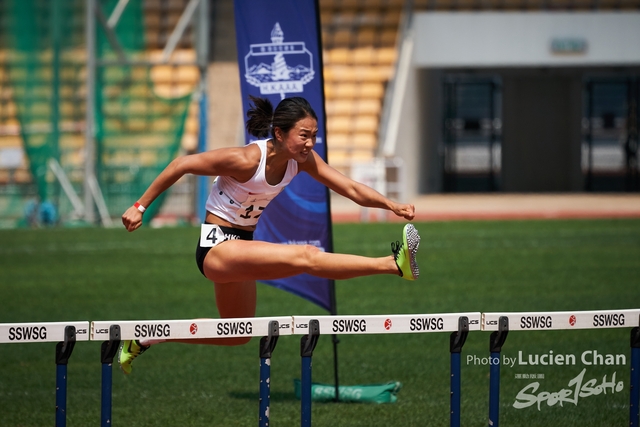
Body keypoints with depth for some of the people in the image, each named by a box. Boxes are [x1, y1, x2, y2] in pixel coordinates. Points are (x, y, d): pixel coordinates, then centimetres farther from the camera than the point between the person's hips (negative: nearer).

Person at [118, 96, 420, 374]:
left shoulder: (302, 159, -7)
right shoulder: (247, 160, -25)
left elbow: (351, 188, -10)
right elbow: (181, 165, -18)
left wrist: (392, 206, -27)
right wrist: (140, 207, -14)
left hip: (240, 248, 9)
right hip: (216, 247, -9)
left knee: (239, 335, 22)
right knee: (306, 257, -28)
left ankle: (144, 339, 29)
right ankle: (394, 264, -41)